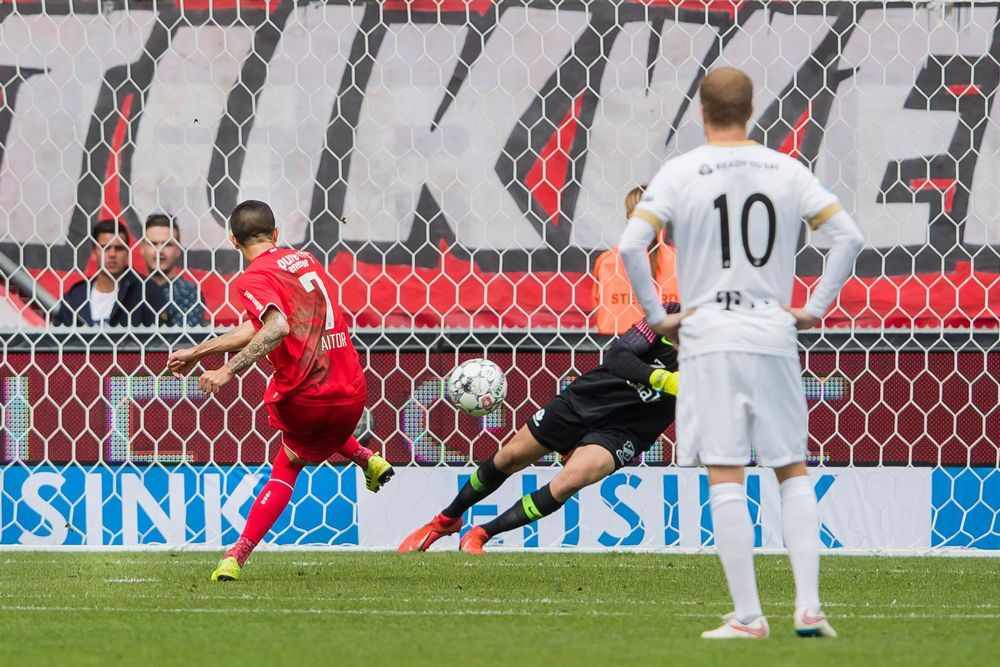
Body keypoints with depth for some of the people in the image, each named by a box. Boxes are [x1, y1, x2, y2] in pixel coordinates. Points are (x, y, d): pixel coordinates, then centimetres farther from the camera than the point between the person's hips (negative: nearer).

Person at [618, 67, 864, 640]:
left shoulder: (681, 173, -2)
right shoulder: (787, 171, 5)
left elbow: (631, 245, -12)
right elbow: (849, 236, 0)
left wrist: (657, 315, -1)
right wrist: (816, 308, 6)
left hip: (708, 337, -2)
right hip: (774, 335, 2)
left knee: (726, 478, -2)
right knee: (793, 470, 12)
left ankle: (748, 615, -4)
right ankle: (809, 608, 3)